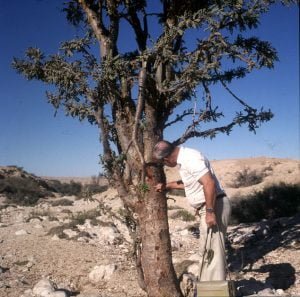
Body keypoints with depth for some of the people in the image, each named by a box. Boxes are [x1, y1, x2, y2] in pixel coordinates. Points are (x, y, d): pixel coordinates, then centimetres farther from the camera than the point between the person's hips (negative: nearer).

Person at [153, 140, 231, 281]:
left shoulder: (191, 159, -21)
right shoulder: (184, 158, 10)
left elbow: (209, 183, -29)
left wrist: (210, 211, -27)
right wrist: (167, 186, 21)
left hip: (214, 206, -11)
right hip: (208, 207, 11)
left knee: (210, 249, -4)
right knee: (209, 249, 19)